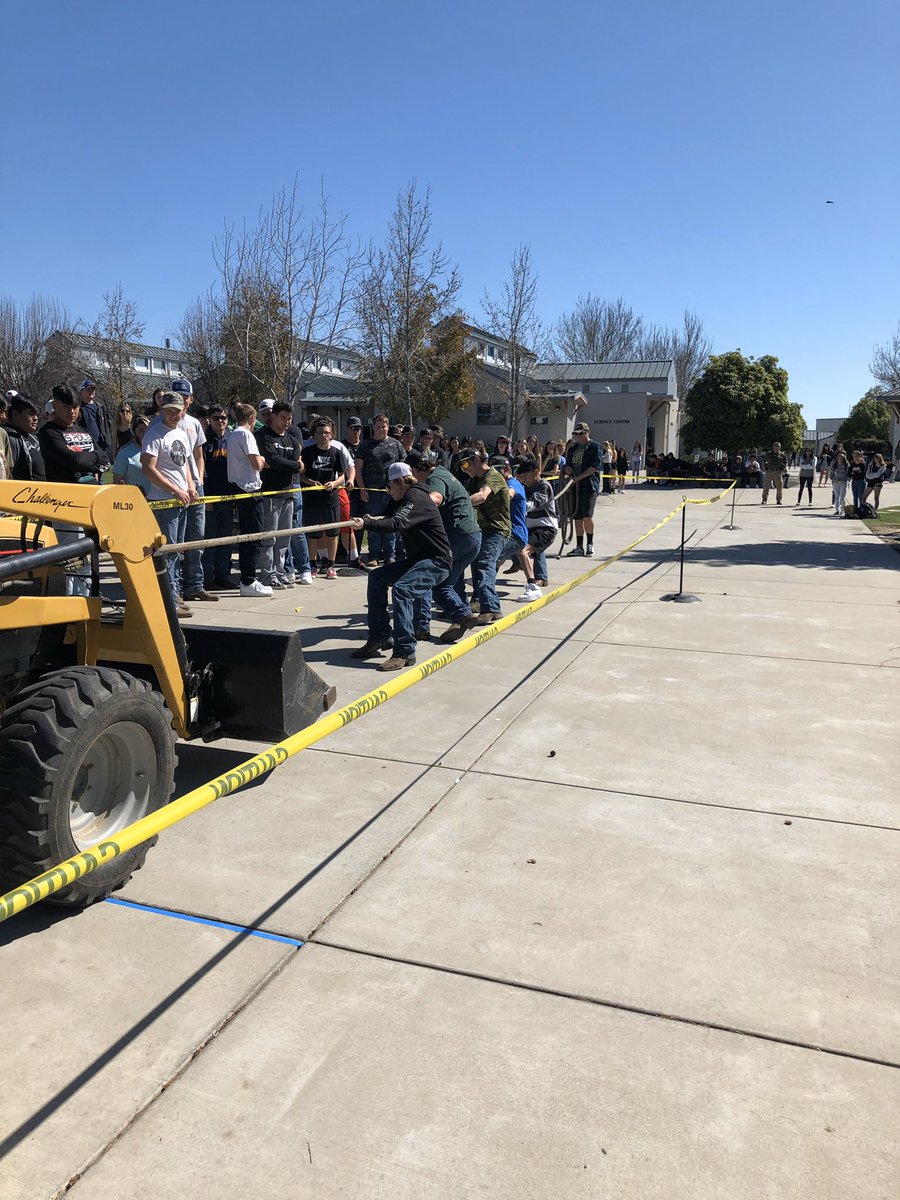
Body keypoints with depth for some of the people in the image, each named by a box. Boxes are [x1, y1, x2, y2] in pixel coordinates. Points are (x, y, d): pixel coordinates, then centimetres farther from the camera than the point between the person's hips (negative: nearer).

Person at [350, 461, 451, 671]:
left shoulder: (417, 498, -18)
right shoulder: (402, 499, 13)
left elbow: (398, 524, -33)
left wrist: (367, 523, -40)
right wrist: (374, 519, -10)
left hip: (437, 561, -11)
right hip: (417, 558, 11)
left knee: (401, 588, -30)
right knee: (377, 577, 7)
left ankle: (405, 652, -29)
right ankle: (379, 637, 10)